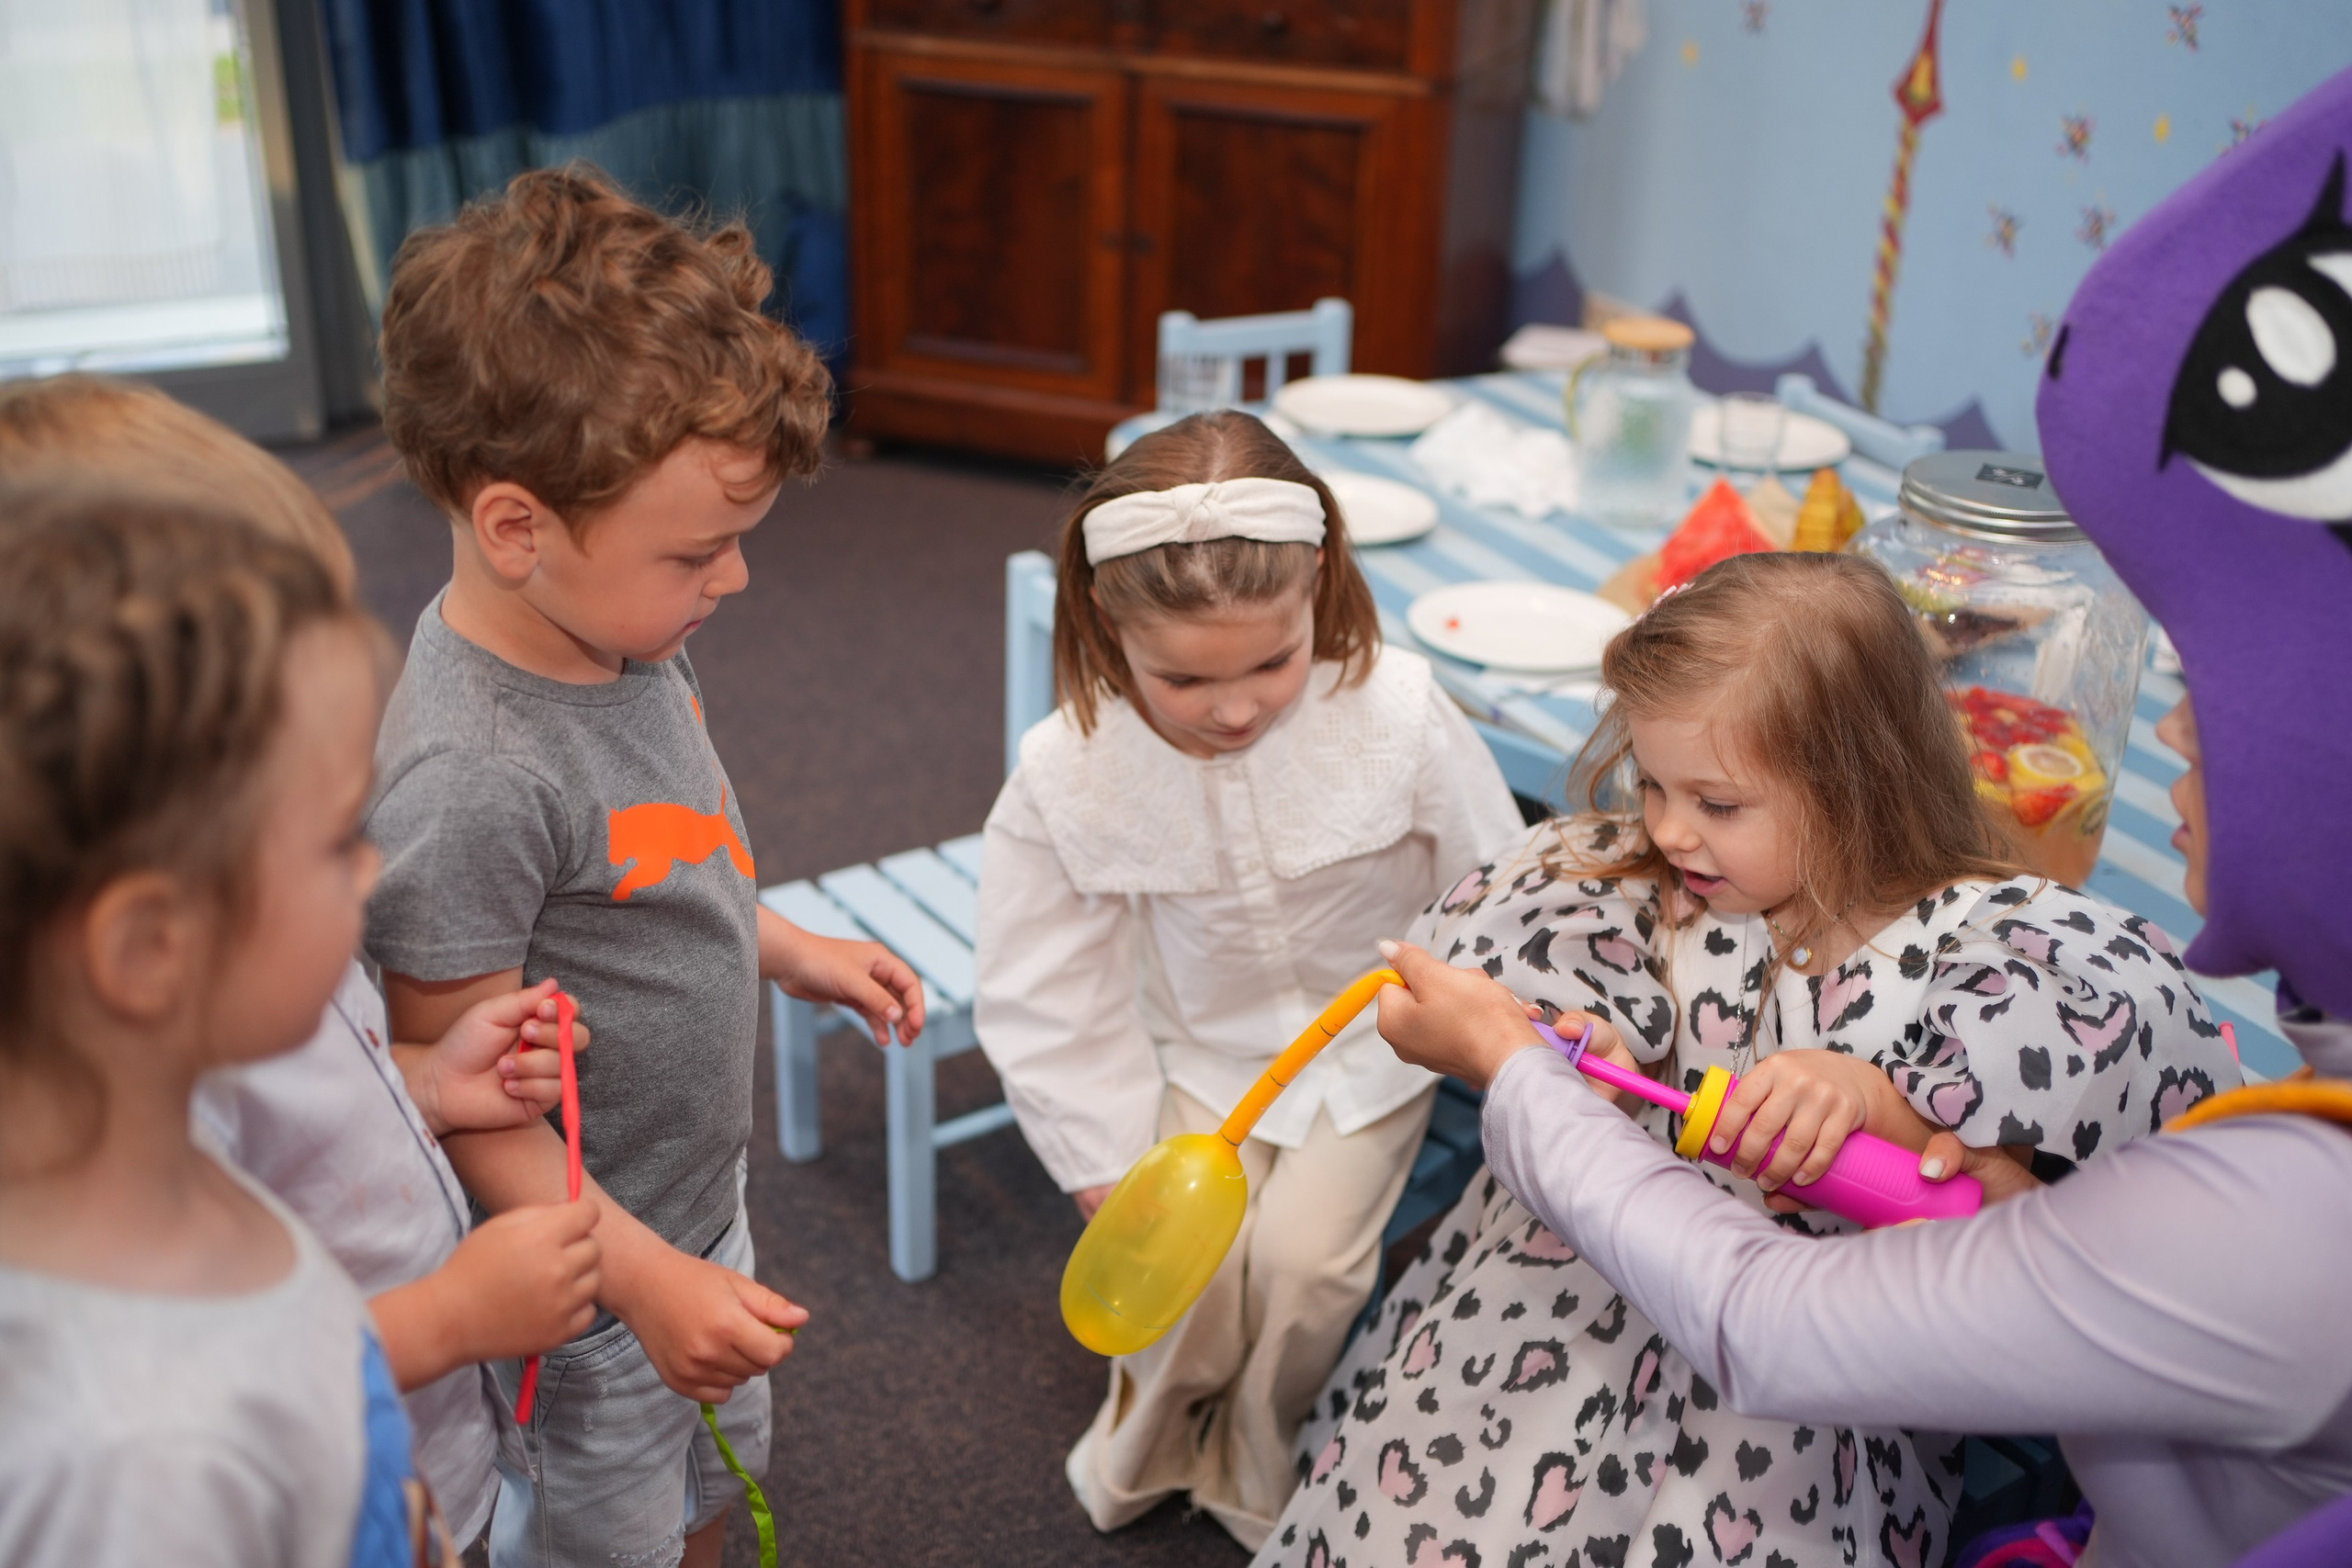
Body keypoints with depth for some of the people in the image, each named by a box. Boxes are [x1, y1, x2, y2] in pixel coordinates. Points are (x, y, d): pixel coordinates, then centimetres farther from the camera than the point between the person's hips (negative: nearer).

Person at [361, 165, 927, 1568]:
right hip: (586, 1280, -8)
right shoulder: (468, 780, -35)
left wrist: (789, 949, 11)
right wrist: (647, 1276, -24)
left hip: (699, 1203, 8)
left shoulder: (623, 633, -7)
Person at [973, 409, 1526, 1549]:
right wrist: (1108, 1166, -8)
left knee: (1305, 1255, -15)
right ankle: (1148, 1446, 23)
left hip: (1369, 1038, 0)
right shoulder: (1067, 774, -24)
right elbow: (1046, 996, -10)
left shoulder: (1397, 714, -27)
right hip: (1197, 1050, 1)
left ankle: (1253, 1481, 16)